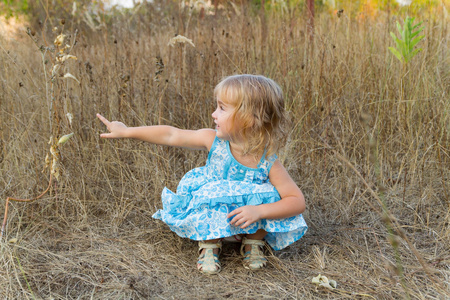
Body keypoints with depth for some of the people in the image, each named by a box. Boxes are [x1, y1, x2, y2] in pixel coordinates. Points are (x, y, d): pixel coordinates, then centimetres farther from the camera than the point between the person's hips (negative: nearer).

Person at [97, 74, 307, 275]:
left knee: (266, 198, -29)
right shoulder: (213, 141, -21)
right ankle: (209, 243, -3)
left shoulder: (268, 163, -27)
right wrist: (127, 132, -12)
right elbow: (171, 135, -14)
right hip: (210, 215, 1)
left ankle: (253, 242, 0)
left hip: (246, 219, 0)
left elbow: (298, 202, -27)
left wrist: (258, 211, -40)